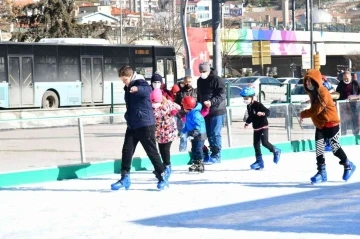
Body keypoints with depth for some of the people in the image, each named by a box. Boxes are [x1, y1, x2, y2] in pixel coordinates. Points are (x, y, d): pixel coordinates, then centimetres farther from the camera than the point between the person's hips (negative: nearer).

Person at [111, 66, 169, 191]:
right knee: (127, 150, 2)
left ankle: (162, 176, 11)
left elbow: (147, 90, -38)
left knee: (151, 151, 0)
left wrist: (137, 89, -59)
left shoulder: (141, 83, -13)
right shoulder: (127, 88, 12)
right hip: (132, 125, 8)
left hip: (145, 124, -8)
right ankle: (125, 178, 8)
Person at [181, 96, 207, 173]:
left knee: (198, 150, -6)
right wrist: (184, 131, 19)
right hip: (193, 135, 10)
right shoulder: (189, 114, 7)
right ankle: (195, 164, 25)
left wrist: (193, 134, -32)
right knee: (194, 150, 15)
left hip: (199, 135, -10)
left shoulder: (195, 114, -24)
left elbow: (198, 126, -29)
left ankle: (200, 165, 0)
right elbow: (187, 124, 21)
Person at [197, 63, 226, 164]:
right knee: (209, 134, 9)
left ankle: (216, 156, -3)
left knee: (215, 134, -8)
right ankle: (213, 153, 17)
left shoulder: (217, 80, -11)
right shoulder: (200, 81, 14)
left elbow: (222, 95, -19)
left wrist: (211, 102, -30)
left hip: (217, 111, -8)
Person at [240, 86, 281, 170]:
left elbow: (268, 111, -22)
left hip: (263, 126, -8)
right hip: (256, 128, 8)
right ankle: (259, 161, 10)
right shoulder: (249, 106, 6)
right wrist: (247, 123, 12)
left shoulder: (258, 105, -18)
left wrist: (262, 113, -39)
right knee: (256, 144, 4)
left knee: (264, 142, -15)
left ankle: (276, 151, 12)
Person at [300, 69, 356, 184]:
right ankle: (322, 172, 4)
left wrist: (303, 114, -13)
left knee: (335, 147, 1)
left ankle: (348, 166, 21)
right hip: (319, 125, 8)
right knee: (318, 148, 0)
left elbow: (316, 110, -25)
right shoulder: (312, 92, 5)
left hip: (331, 123, -8)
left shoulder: (322, 92, -23)